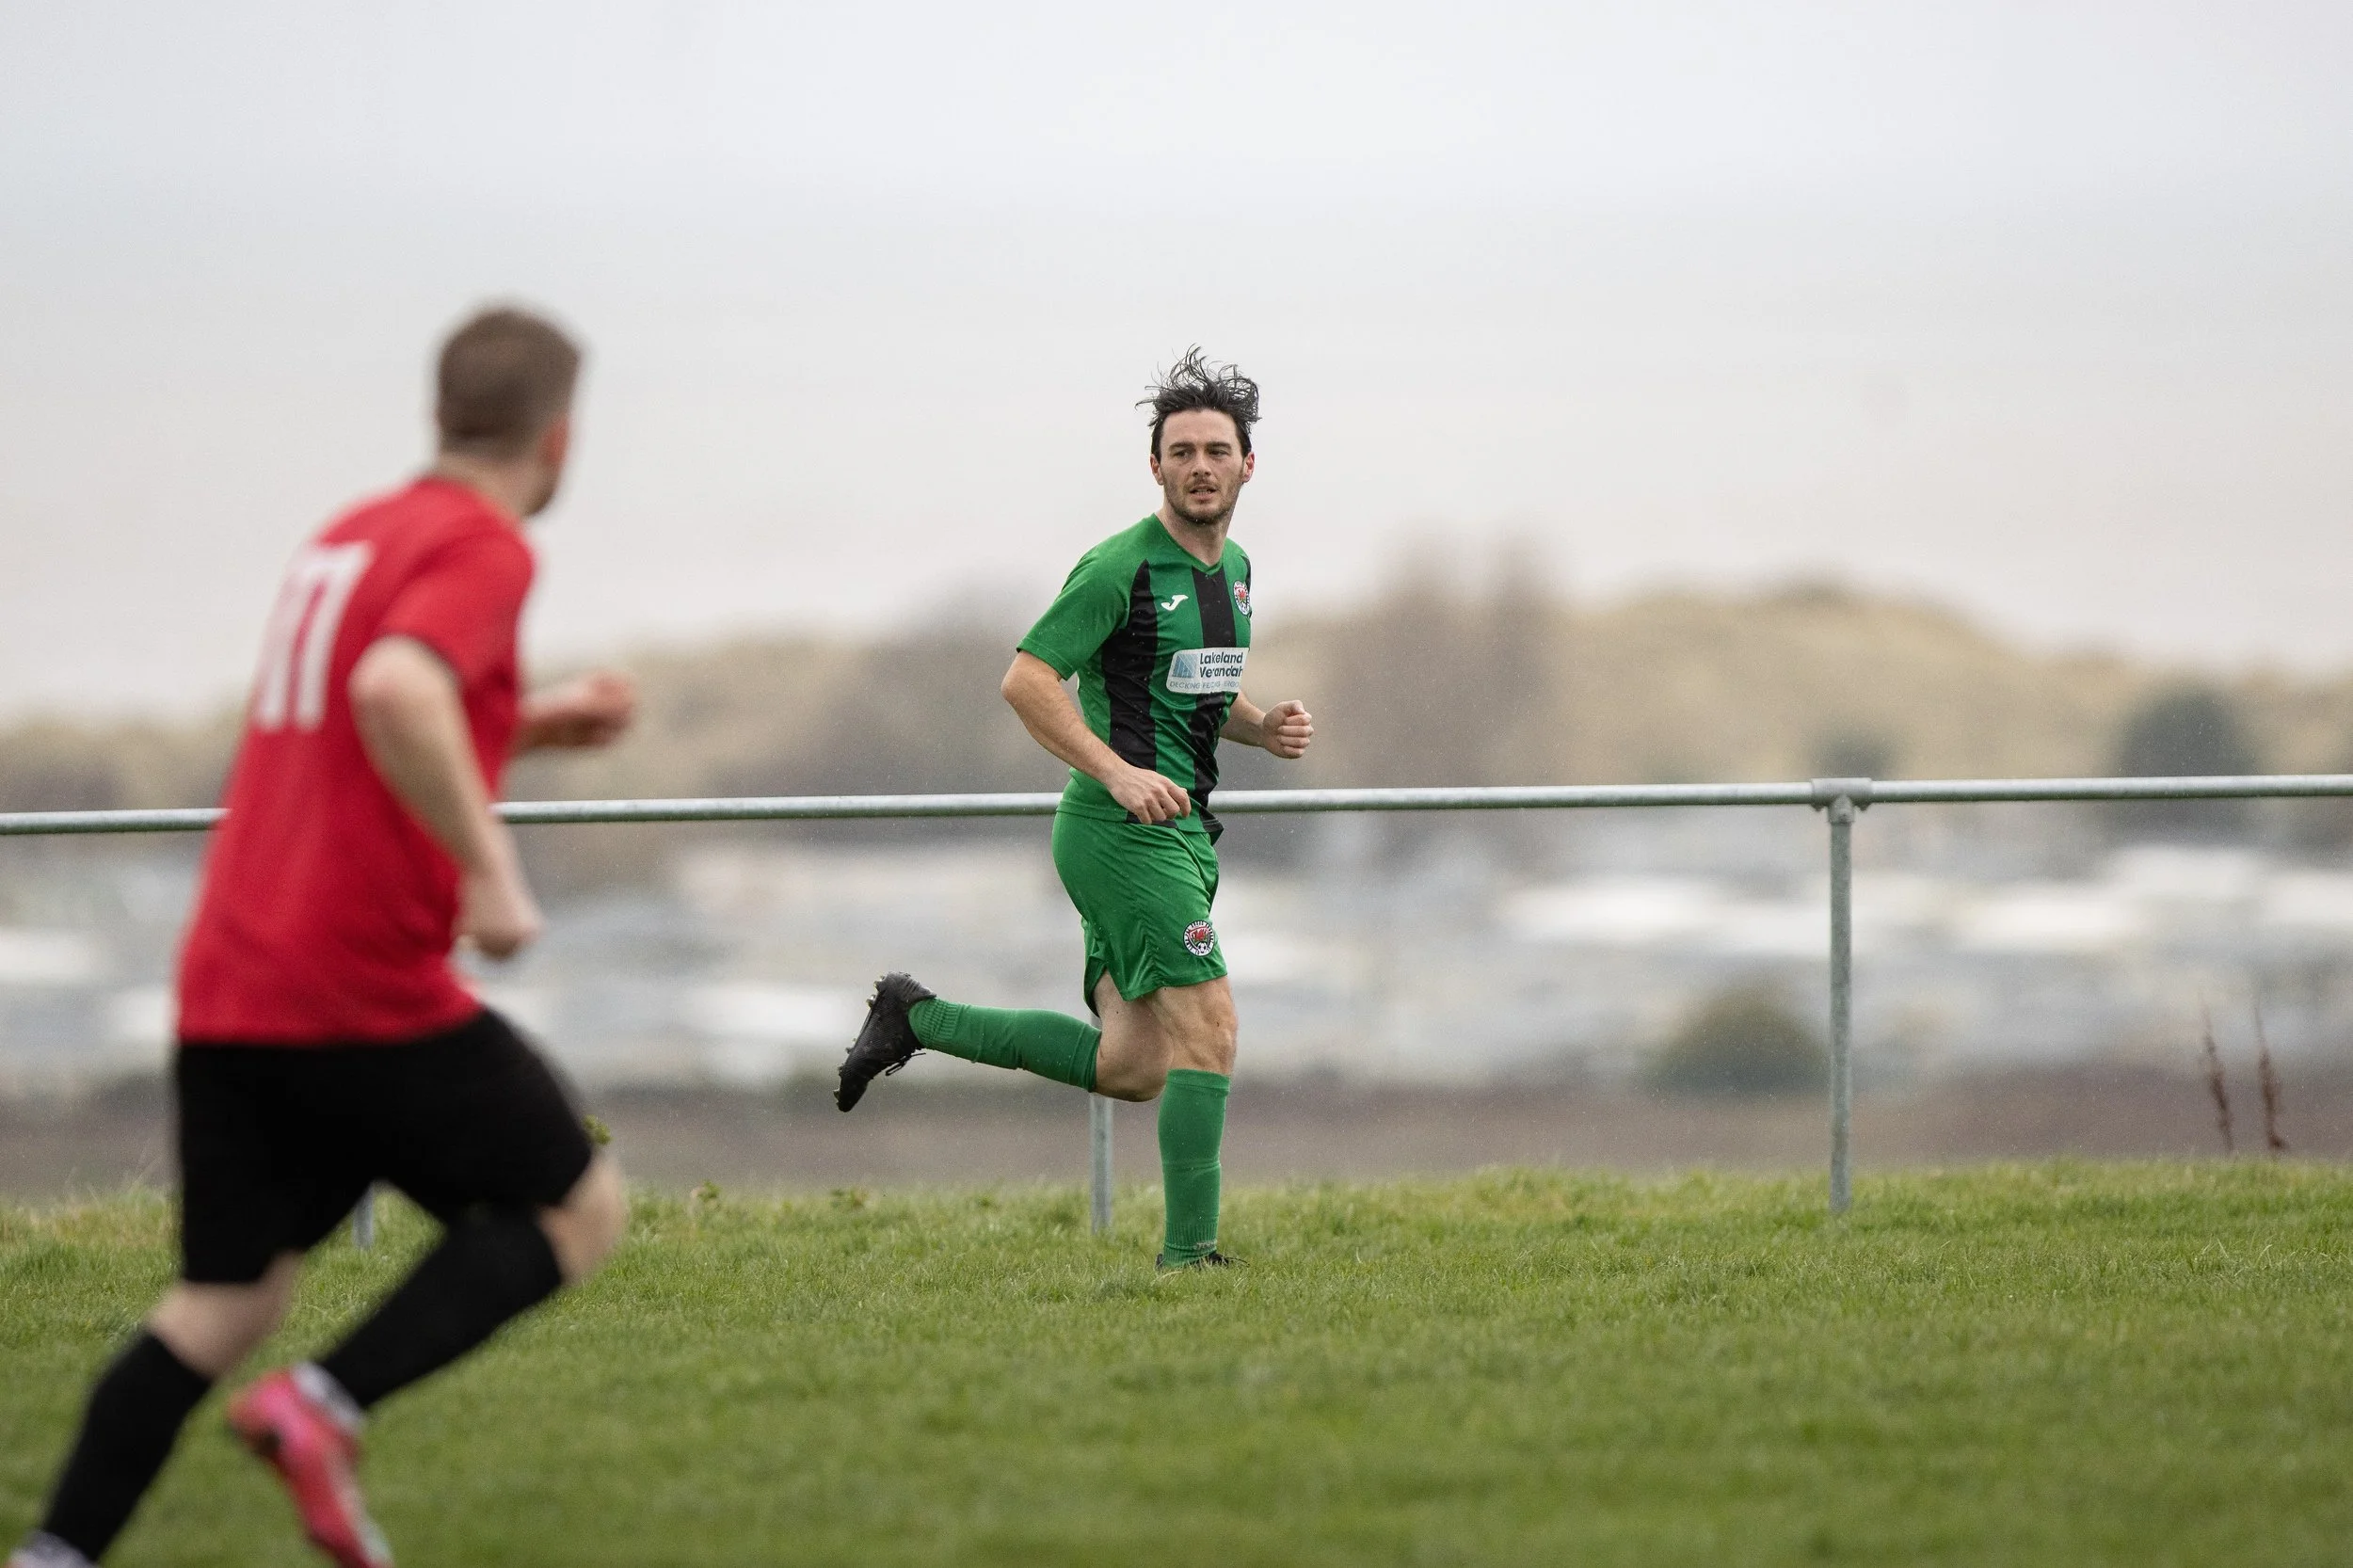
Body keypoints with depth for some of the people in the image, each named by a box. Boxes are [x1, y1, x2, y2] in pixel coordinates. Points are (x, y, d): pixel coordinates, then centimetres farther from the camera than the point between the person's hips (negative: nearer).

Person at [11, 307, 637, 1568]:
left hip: (226, 990, 8)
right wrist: (489, 865, -24)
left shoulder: (346, 538, 19)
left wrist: (534, 722, 29)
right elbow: (396, 689, -28)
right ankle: (327, 1406, -9)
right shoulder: (482, 549, -8)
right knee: (578, 1207, 8)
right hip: (366, 986, -8)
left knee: (228, 1298, 9)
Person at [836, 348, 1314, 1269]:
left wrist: (1263, 727, 7)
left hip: (1180, 830, 9)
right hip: (1122, 834, -9)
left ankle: (915, 1019, 21)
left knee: (1130, 1068, 8)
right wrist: (1118, 772, -24)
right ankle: (1190, 1251, -12)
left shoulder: (1232, 568, 15)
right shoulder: (1121, 568, -12)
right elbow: (1026, 680, -15)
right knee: (1207, 1027, -15)